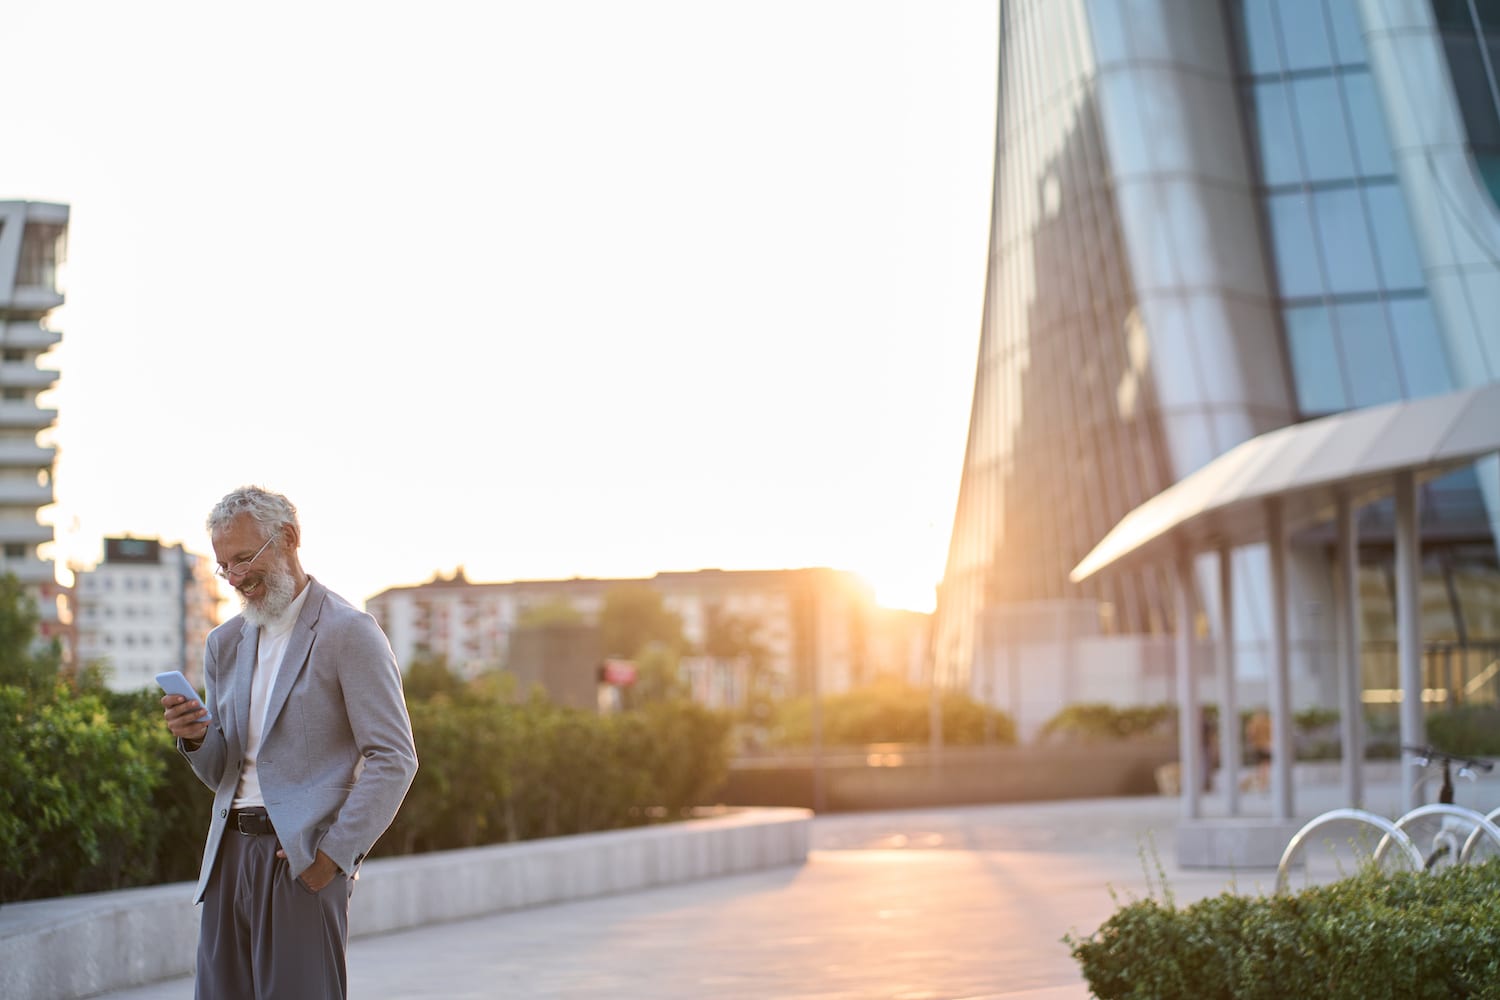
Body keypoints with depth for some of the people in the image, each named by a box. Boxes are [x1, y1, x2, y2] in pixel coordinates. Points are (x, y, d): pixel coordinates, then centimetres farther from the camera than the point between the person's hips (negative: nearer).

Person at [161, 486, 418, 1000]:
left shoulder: (347, 631, -5)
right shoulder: (225, 643, 16)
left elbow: (394, 759, -9)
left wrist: (334, 853, -13)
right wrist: (195, 739, -2)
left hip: (303, 858, -6)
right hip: (230, 855, 7)